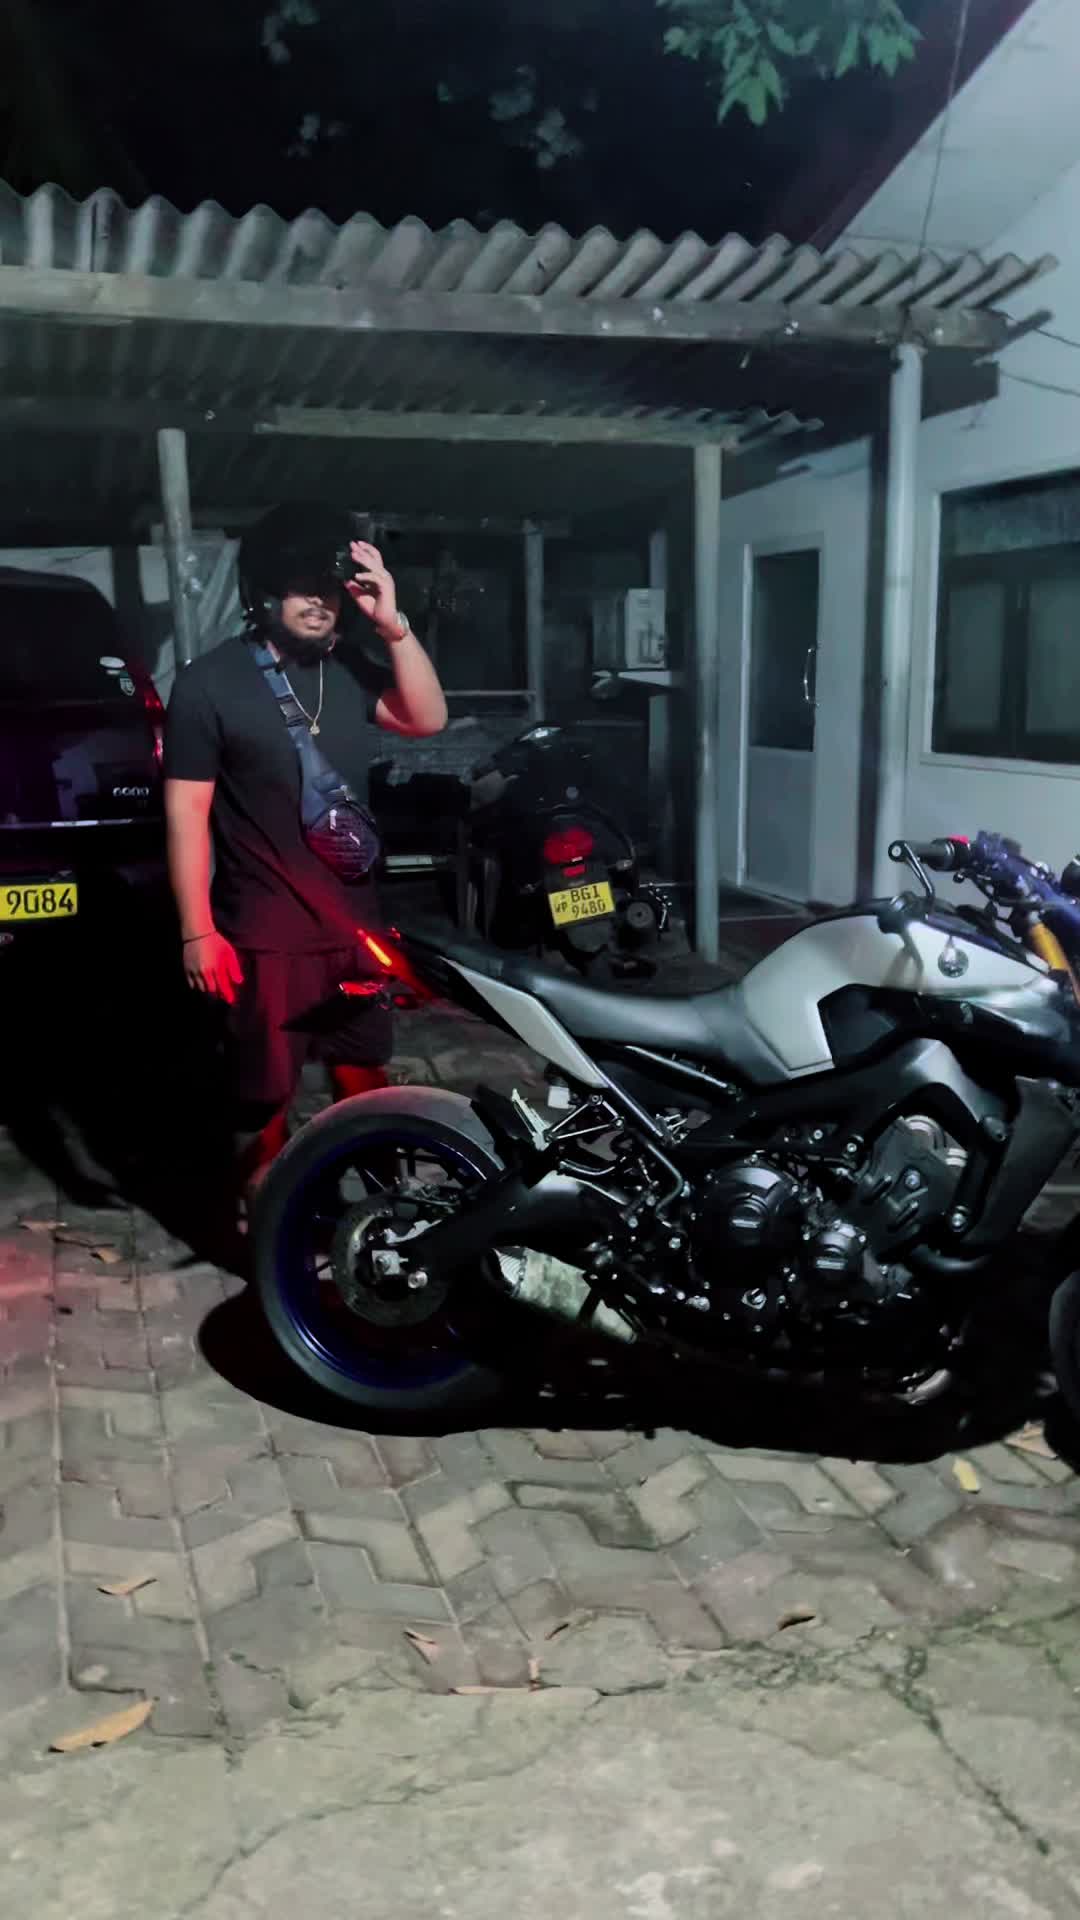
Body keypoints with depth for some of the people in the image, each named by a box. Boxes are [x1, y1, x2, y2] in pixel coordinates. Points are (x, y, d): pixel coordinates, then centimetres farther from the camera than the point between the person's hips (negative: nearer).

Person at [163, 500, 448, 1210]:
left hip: (356, 922, 5)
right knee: (265, 1094, 6)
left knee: (367, 1079, 18)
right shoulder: (210, 682, -9)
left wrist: (392, 624, -16)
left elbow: (428, 719, -5)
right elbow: (187, 813, -10)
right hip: (265, 933, -5)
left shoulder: (350, 668, 5)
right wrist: (197, 932, -14)